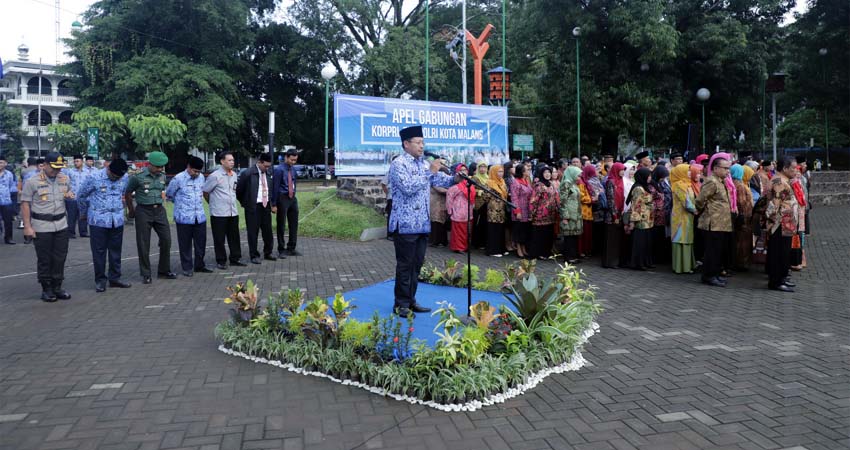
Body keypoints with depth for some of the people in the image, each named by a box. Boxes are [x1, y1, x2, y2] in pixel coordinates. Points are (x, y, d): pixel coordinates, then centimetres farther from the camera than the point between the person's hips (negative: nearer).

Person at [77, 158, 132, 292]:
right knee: (99, 251, 2)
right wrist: (86, 212, 13)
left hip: (117, 220, 4)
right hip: (99, 220, -4)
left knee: (116, 250, 11)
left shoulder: (124, 178, 0)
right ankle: (100, 280, 12)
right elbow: (82, 195, 2)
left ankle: (115, 278, 22)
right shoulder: (94, 178, -11)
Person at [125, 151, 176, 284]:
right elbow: (127, 194, 0)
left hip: (159, 210, 5)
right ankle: (146, 275, 11)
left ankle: (164, 271, 17)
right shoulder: (138, 177, -11)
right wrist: (131, 211, 7)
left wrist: (160, 204, 15)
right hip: (143, 212, -5)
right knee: (143, 244, 1)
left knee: (166, 240, 3)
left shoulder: (162, 176, 4)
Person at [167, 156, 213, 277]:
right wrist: (180, 204, 12)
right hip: (184, 217, -5)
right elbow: (169, 195, 3)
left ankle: (199, 265, 23)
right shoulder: (178, 179, -9)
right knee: (185, 244, 3)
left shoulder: (201, 177, 6)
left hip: (200, 217, 5)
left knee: (201, 243, 9)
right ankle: (187, 268, 13)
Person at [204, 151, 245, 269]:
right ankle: (221, 261, 12)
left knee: (234, 237, 10)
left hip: (233, 212, 6)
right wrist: (213, 203, 6)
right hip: (219, 214, -6)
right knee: (219, 238, 3)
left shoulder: (234, 175, 7)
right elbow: (205, 192, -4)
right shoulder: (215, 176, -11)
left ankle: (235, 258, 21)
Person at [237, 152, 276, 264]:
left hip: (266, 206, 5)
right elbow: (239, 190, -4)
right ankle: (254, 256, 11)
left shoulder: (268, 173, 7)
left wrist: (271, 202, 14)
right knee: (253, 232, 1)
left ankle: (267, 253, 26)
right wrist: (244, 203, 3)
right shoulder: (248, 173, -11)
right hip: (253, 207, -5)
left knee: (267, 231, 11)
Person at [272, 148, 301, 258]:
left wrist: (294, 194, 12)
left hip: (293, 198, 7)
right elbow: (275, 187, -13)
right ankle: (281, 250, 11)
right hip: (282, 198, -6)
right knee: (281, 225, 2)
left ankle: (291, 249, 21)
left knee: (294, 224, 10)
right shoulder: (279, 170, -12)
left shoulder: (293, 169, 8)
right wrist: (274, 204, -15)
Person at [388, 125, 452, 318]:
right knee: (405, 265, -1)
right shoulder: (398, 164, -10)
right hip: (405, 224, -7)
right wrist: (430, 172, -22)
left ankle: (411, 301, 22)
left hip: (423, 224, 8)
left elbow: (442, 180, 10)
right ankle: (401, 304, 8)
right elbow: (408, 187, -23)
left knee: (416, 264, 12)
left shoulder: (424, 164, 14)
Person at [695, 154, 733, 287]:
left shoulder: (721, 182, 17)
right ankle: (709, 276, 2)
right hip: (713, 224, -10)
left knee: (720, 251, 14)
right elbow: (700, 200, -18)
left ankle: (715, 274, 23)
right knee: (712, 251, -5)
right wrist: (704, 211, -3)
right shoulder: (711, 182, -15)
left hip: (722, 225, 10)